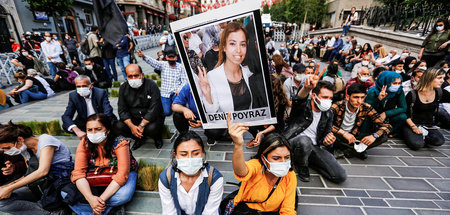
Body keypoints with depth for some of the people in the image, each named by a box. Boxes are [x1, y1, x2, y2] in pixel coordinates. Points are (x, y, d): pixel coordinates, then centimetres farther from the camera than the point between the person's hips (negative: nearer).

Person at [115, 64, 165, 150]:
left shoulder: (151, 86, -15)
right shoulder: (123, 88, -1)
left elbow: (154, 109, -20)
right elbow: (122, 110, -3)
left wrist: (142, 125, -24)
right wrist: (132, 126, -19)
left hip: (151, 118, -4)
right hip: (133, 119, 5)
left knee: (152, 128, -34)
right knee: (119, 126, -19)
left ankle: (157, 138, 5)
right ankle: (139, 138, 9)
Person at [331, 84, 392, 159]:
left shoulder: (366, 108, -8)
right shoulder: (337, 107, -20)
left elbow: (386, 125, -4)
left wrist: (374, 136, -23)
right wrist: (343, 133, -37)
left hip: (353, 136, 5)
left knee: (383, 137, -14)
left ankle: (345, 151, -20)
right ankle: (358, 148, -16)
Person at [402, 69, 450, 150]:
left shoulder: (440, 93, 3)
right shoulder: (413, 94, -11)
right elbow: (405, 113, -10)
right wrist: (413, 127, -17)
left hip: (429, 126, 4)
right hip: (413, 124, -4)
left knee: (439, 141, -28)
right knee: (417, 144, -29)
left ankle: (422, 137, 1)